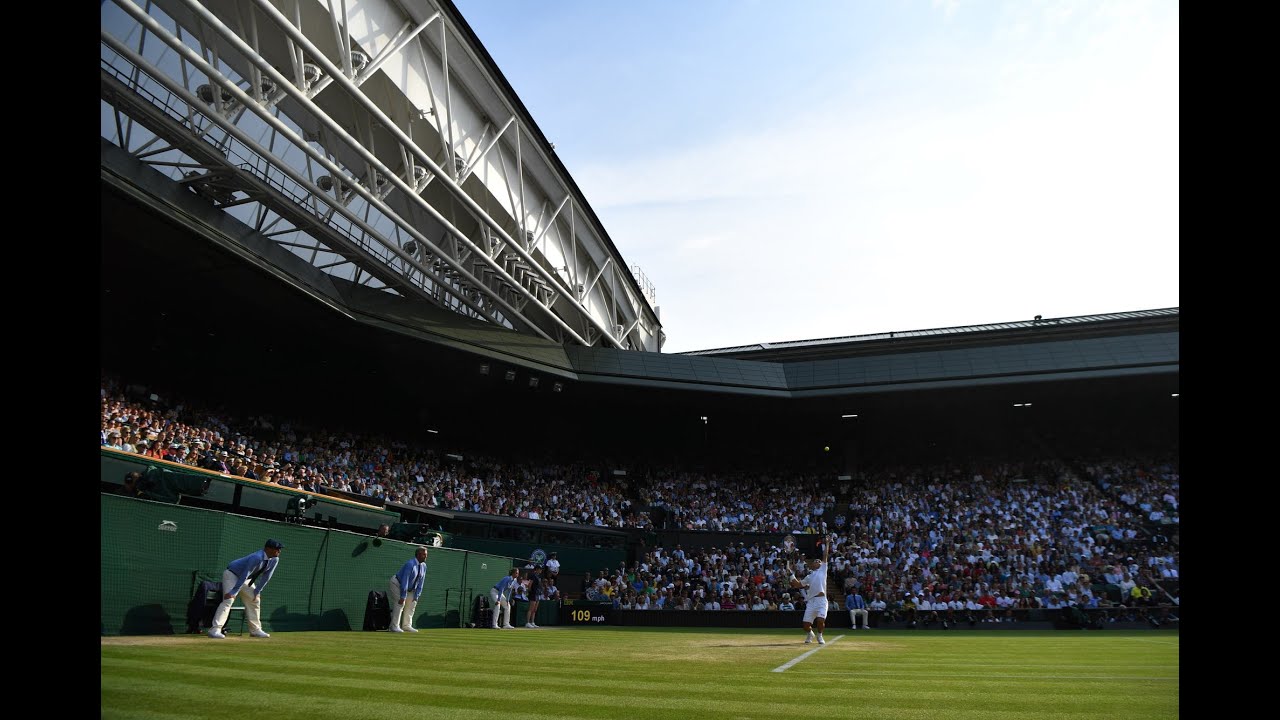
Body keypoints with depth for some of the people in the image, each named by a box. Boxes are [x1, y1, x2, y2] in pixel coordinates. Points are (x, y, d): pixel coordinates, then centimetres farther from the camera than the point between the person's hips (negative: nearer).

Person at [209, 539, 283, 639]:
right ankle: (215, 630, -25)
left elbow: (266, 577, -3)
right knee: (228, 600, -21)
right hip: (232, 575, -9)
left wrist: (257, 591, -4)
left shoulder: (274, 560, -11)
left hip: (246, 579, 9)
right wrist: (233, 592, -34)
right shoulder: (257, 558, -36)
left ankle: (255, 630, 12)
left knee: (255, 600, 6)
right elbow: (244, 575, -36)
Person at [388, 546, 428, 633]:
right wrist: (403, 597, -34)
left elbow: (420, 582, -3)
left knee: (412, 603, 4)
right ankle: (394, 626, -12)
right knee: (400, 603, -17)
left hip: (410, 587, 8)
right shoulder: (410, 564, -31)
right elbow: (405, 581, -33)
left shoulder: (423, 566, -7)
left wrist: (416, 596, -7)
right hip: (397, 584, -8)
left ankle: (406, 625, 8)